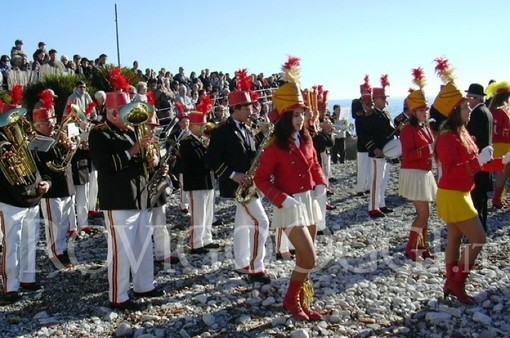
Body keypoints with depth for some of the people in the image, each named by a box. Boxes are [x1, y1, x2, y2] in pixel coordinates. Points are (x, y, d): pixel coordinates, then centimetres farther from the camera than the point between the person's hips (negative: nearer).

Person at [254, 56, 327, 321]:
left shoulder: (306, 139, 4)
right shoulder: (275, 147, -15)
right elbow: (261, 179, -12)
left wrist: (321, 184, -2)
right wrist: (282, 199, -22)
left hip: (310, 201, 7)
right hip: (290, 206, -7)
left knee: (304, 258, 14)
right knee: (309, 258, -10)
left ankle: (301, 302, 29)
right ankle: (292, 300, 12)